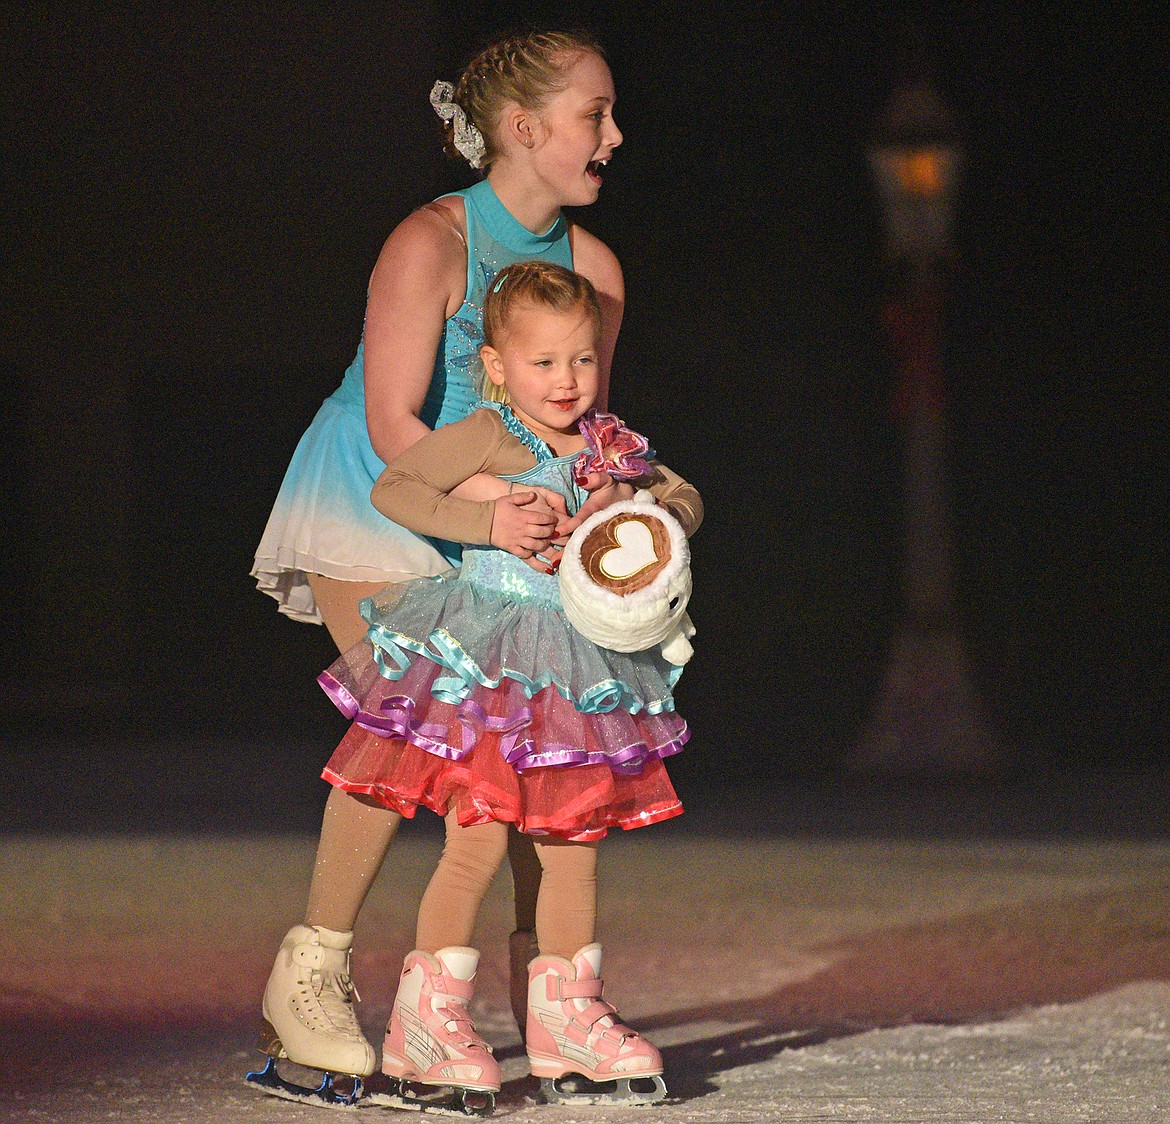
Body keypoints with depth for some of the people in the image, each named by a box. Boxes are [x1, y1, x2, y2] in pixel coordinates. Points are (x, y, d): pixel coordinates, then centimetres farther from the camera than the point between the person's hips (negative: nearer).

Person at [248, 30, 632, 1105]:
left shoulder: (593, 267, -4)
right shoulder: (430, 244, -23)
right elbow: (395, 426, -28)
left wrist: (598, 492, -24)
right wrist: (503, 498, -40)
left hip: (495, 529, 6)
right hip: (369, 502, -6)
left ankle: (542, 976, 8)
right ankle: (309, 974, -11)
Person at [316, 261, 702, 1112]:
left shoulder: (606, 443, 10)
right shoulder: (488, 436, -8)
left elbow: (683, 498, 16)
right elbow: (392, 488, -14)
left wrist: (653, 515, -7)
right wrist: (487, 521, -22)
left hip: (577, 671, 6)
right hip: (482, 670, -6)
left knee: (574, 843, 9)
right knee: (479, 839, -11)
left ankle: (566, 1022, 19)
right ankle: (427, 1021, -4)